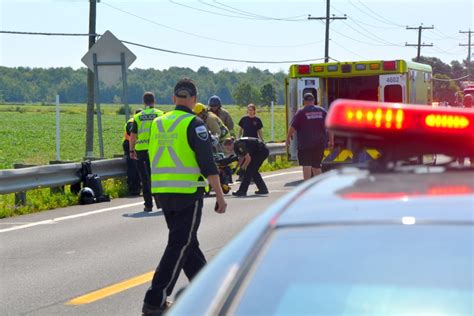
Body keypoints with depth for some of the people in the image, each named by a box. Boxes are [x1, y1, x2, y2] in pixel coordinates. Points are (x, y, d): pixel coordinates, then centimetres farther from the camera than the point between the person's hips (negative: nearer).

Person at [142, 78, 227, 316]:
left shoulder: (158, 124, 11)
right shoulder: (194, 124, -9)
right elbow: (208, 164, -13)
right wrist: (220, 195, -9)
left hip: (161, 192, 7)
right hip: (188, 192, -7)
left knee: (187, 241, 19)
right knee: (179, 245, -4)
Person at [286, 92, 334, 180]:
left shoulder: (301, 112, -5)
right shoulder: (322, 111, 7)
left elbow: (293, 127, -7)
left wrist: (288, 138, 6)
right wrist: (331, 140, 12)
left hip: (305, 144, -4)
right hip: (320, 143, 4)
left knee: (306, 165, -7)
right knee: (316, 166, 15)